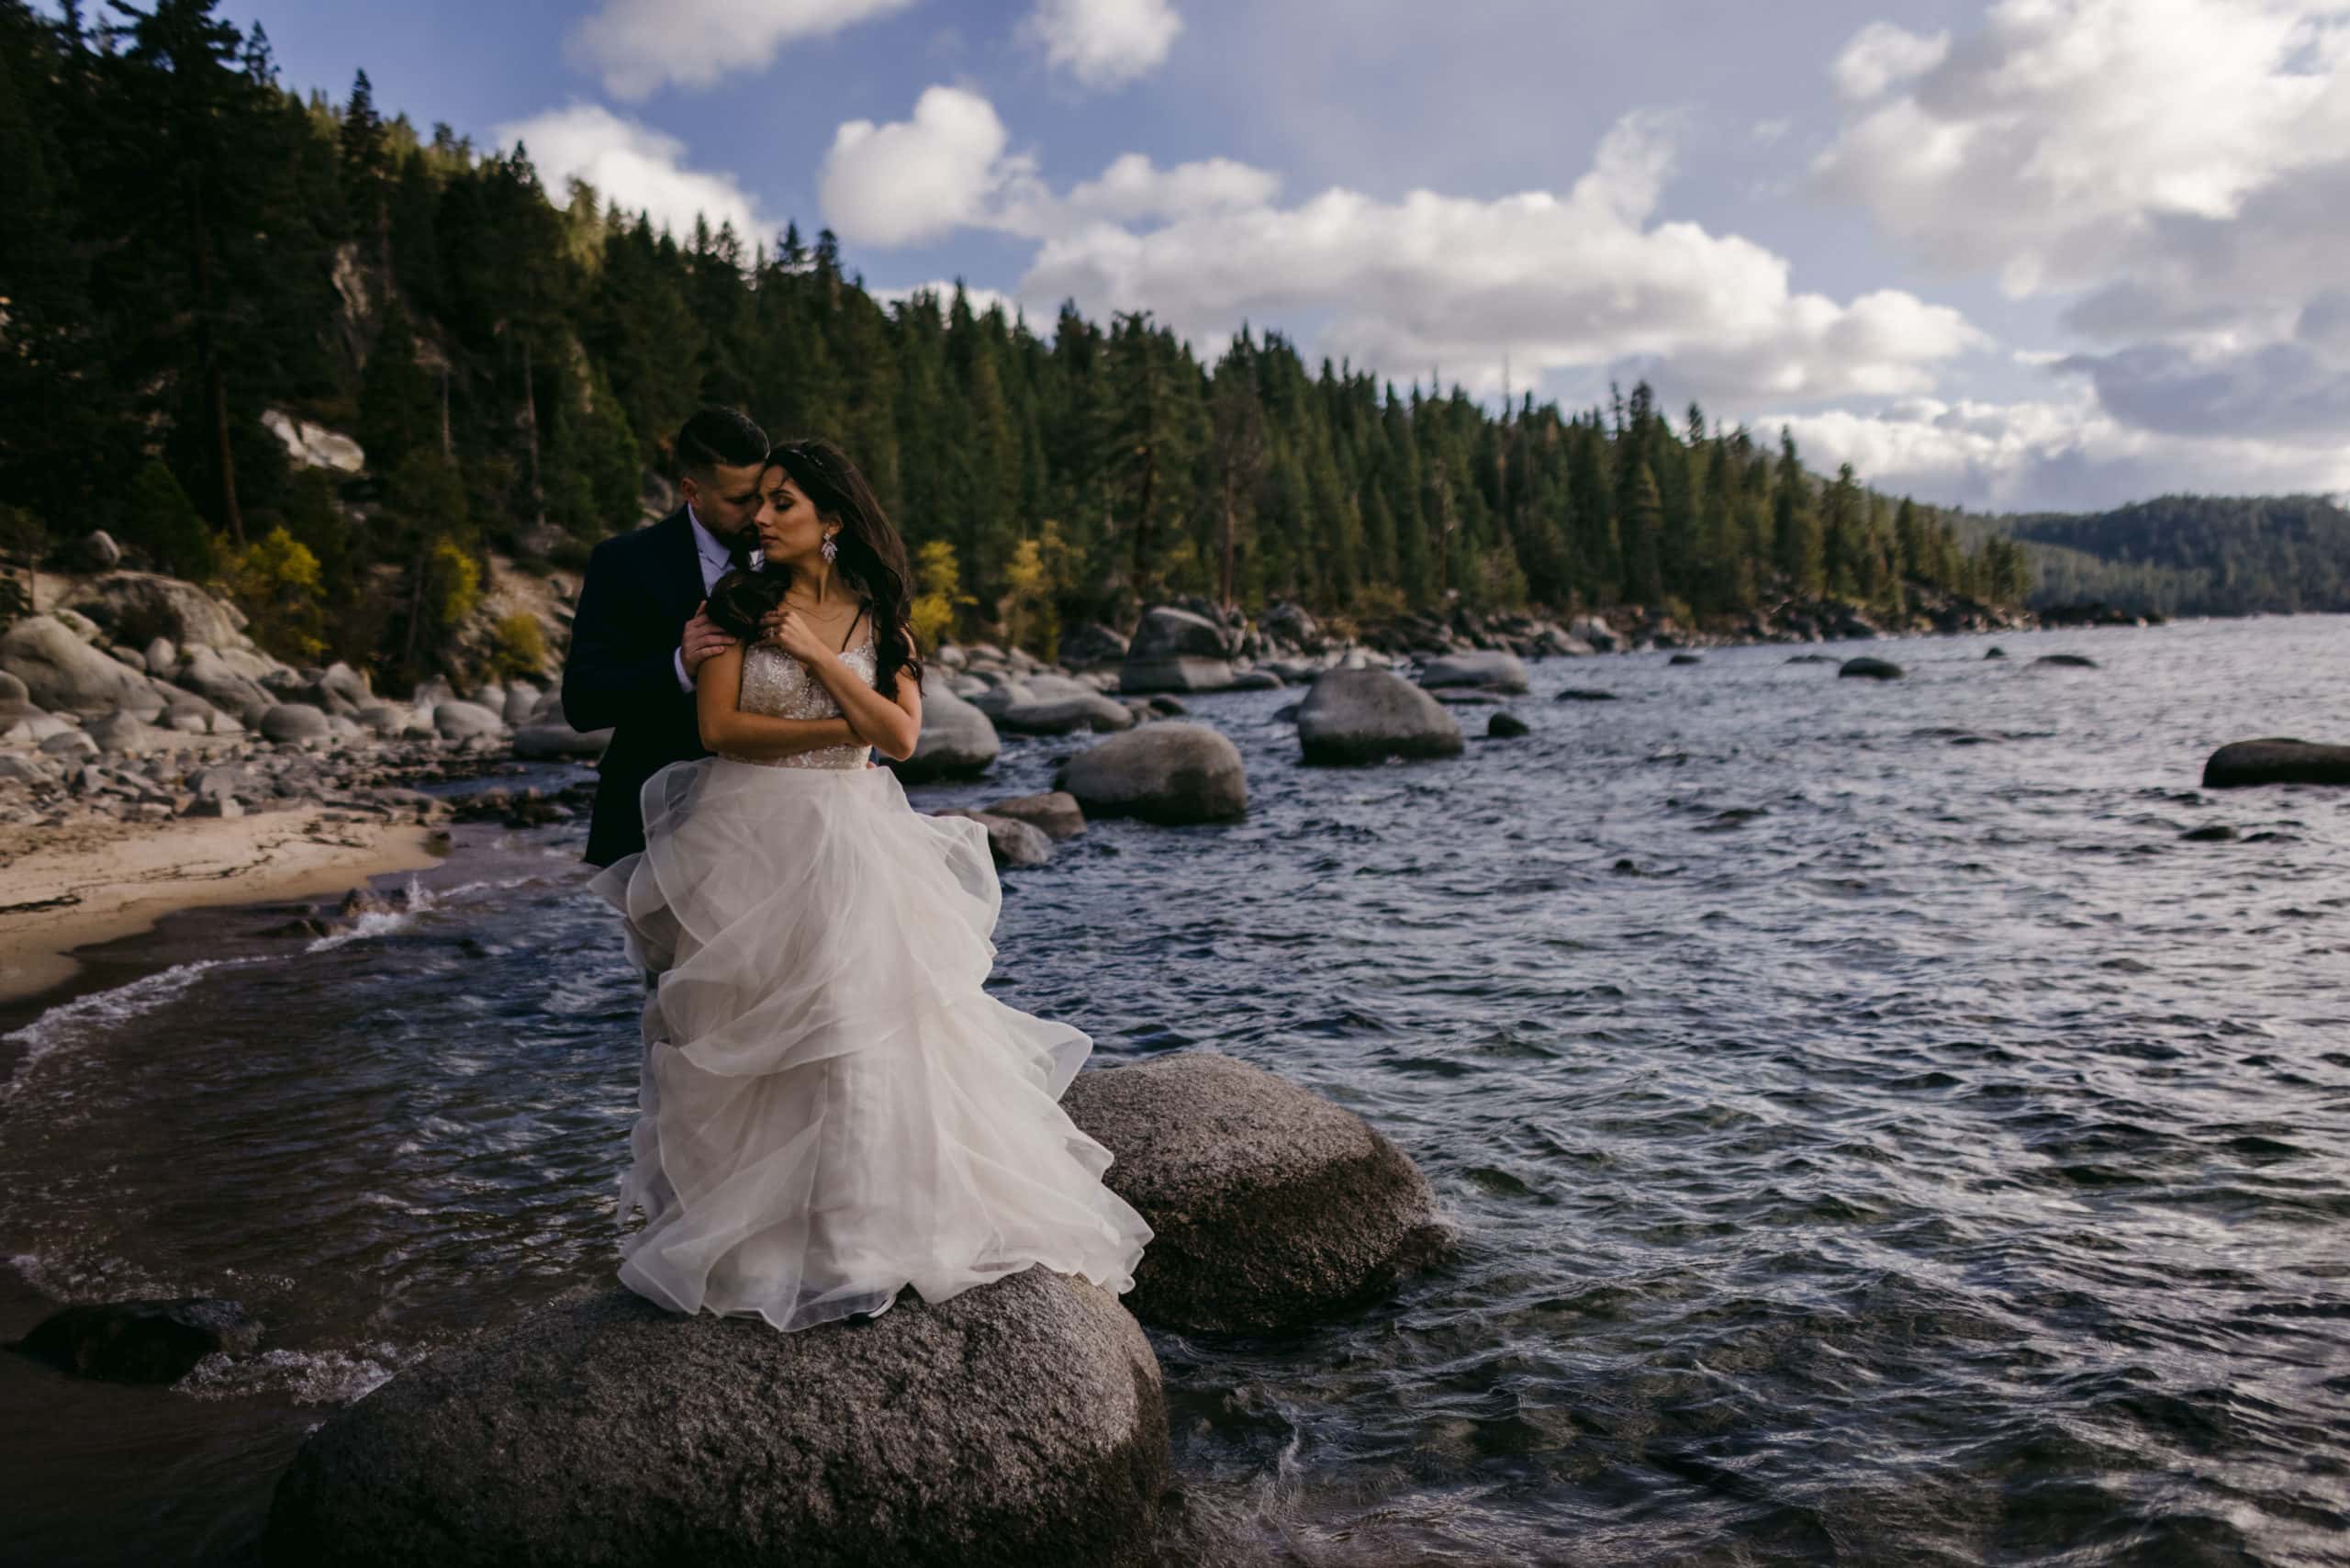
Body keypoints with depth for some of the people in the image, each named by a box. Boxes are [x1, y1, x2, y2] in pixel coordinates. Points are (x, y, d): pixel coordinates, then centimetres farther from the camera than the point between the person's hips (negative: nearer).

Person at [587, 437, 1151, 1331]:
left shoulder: (879, 619, 8)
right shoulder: (736, 604, 3)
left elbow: (902, 735, -4)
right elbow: (718, 728, -7)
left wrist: (818, 656, -8)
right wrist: (841, 729, -7)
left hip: (849, 847, 1)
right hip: (749, 844, -1)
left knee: (858, 1027, -5)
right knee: (754, 1044, 0)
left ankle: (865, 1236, 6)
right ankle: (751, 1235, 10)